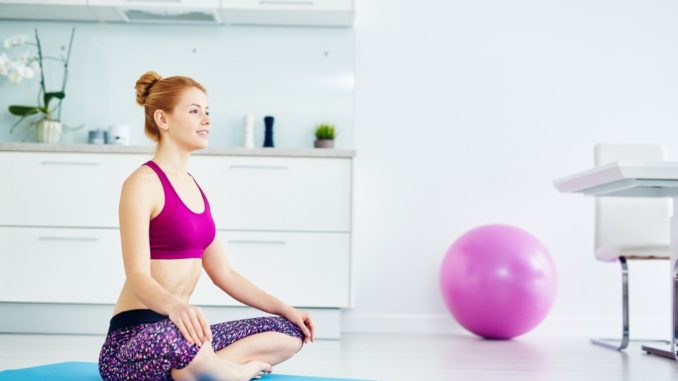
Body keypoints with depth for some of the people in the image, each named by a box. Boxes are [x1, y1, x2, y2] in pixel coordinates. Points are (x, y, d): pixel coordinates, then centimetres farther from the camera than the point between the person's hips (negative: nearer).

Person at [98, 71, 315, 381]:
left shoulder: (193, 187, 15)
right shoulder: (142, 183, -10)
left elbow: (223, 274, 17)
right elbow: (137, 276, -21)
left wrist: (286, 309, 12)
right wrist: (175, 305, -43)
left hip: (176, 329, 8)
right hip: (133, 339, -8)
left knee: (291, 332, 4)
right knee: (181, 342, -41)